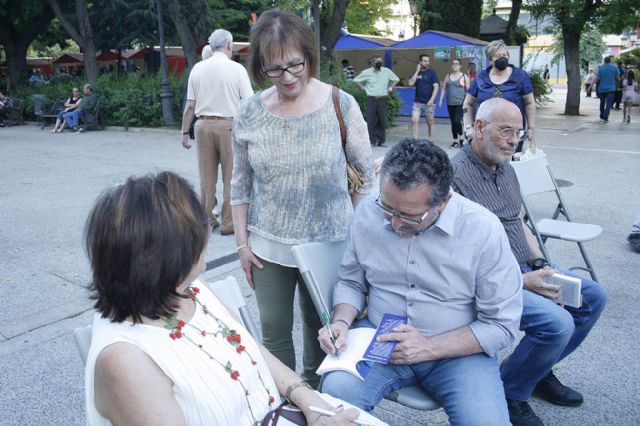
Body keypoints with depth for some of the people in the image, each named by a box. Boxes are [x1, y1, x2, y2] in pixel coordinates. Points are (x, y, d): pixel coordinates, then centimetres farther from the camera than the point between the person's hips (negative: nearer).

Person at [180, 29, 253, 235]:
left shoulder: (198, 68, 5)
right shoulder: (237, 69, -4)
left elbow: (190, 105, 4)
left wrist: (185, 132, 11)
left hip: (203, 125, 3)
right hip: (229, 125, -3)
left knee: (207, 177, 11)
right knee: (230, 177, 5)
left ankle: (206, 220, 20)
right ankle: (228, 223, 8)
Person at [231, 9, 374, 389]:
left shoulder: (341, 106, -11)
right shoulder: (249, 114, -5)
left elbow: (365, 175, -2)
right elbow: (241, 185, 3)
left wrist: (357, 234, -2)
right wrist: (243, 243, 2)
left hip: (329, 243, -1)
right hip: (268, 246, 2)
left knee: (320, 327, 17)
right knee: (274, 333, 11)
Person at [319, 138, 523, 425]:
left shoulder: (483, 230, -15)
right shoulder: (367, 214, -5)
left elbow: (502, 324, -10)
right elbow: (350, 282, 9)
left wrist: (430, 347, -18)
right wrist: (342, 322, -11)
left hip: (456, 351, -1)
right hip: (379, 340, 1)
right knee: (335, 392, -27)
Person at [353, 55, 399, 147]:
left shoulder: (387, 71, 5)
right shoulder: (366, 72, 2)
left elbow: (396, 79, 19)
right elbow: (356, 80, 13)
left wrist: (390, 88, 10)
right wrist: (363, 87, 6)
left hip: (383, 99, 1)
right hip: (371, 99, -1)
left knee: (382, 121, 3)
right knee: (371, 121, -4)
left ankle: (381, 141, 12)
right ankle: (372, 141, 3)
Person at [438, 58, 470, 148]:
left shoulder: (464, 76, 1)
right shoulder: (448, 76, 11)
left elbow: (468, 90, 1)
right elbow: (444, 89, 14)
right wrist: (441, 100, 6)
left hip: (460, 103, -4)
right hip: (450, 103, 4)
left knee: (457, 121, -16)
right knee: (453, 123, 7)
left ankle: (462, 137, 5)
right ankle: (455, 141, 17)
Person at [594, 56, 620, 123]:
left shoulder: (600, 68, -4)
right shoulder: (614, 68, -1)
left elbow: (597, 79, -9)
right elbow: (618, 78, 2)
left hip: (602, 88, 1)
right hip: (611, 88, -1)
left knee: (602, 103, 15)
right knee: (608, 104, -3)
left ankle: (602, 117, 24)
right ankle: (605, 118, -12)